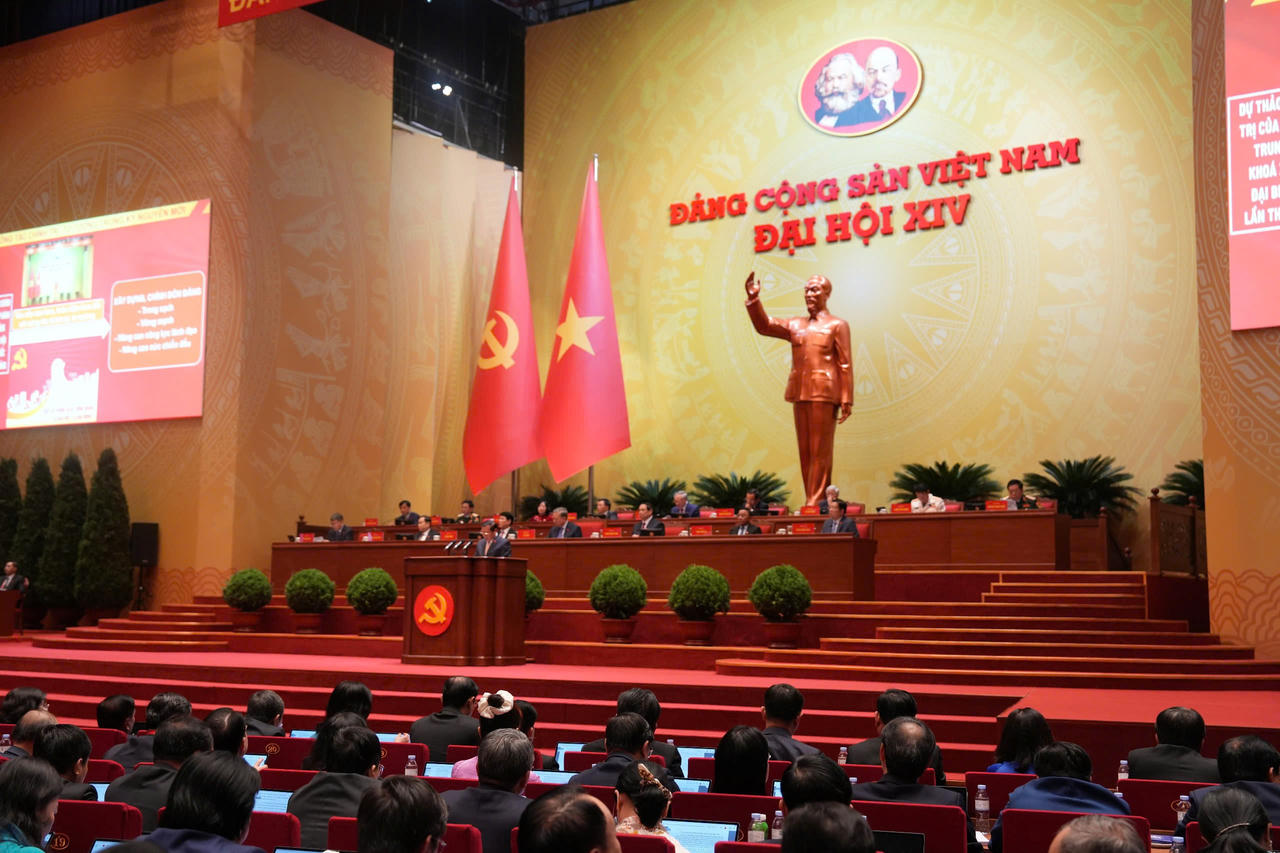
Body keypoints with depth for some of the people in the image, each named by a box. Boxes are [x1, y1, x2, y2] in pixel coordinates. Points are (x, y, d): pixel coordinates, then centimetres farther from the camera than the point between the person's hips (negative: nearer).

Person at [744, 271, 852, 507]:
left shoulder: (837, 325, 3)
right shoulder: (795, 325, 19)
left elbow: (845, 365, -2)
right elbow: (763, 326, 11)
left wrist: (846, 401, -9)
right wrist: (753, 298, -4)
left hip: (824, 393, -6)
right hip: (799, 393, 6)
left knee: (819, 450, -6)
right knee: (805, 450, 6)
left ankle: (816, 502, -6)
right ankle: (811, 503, 9)